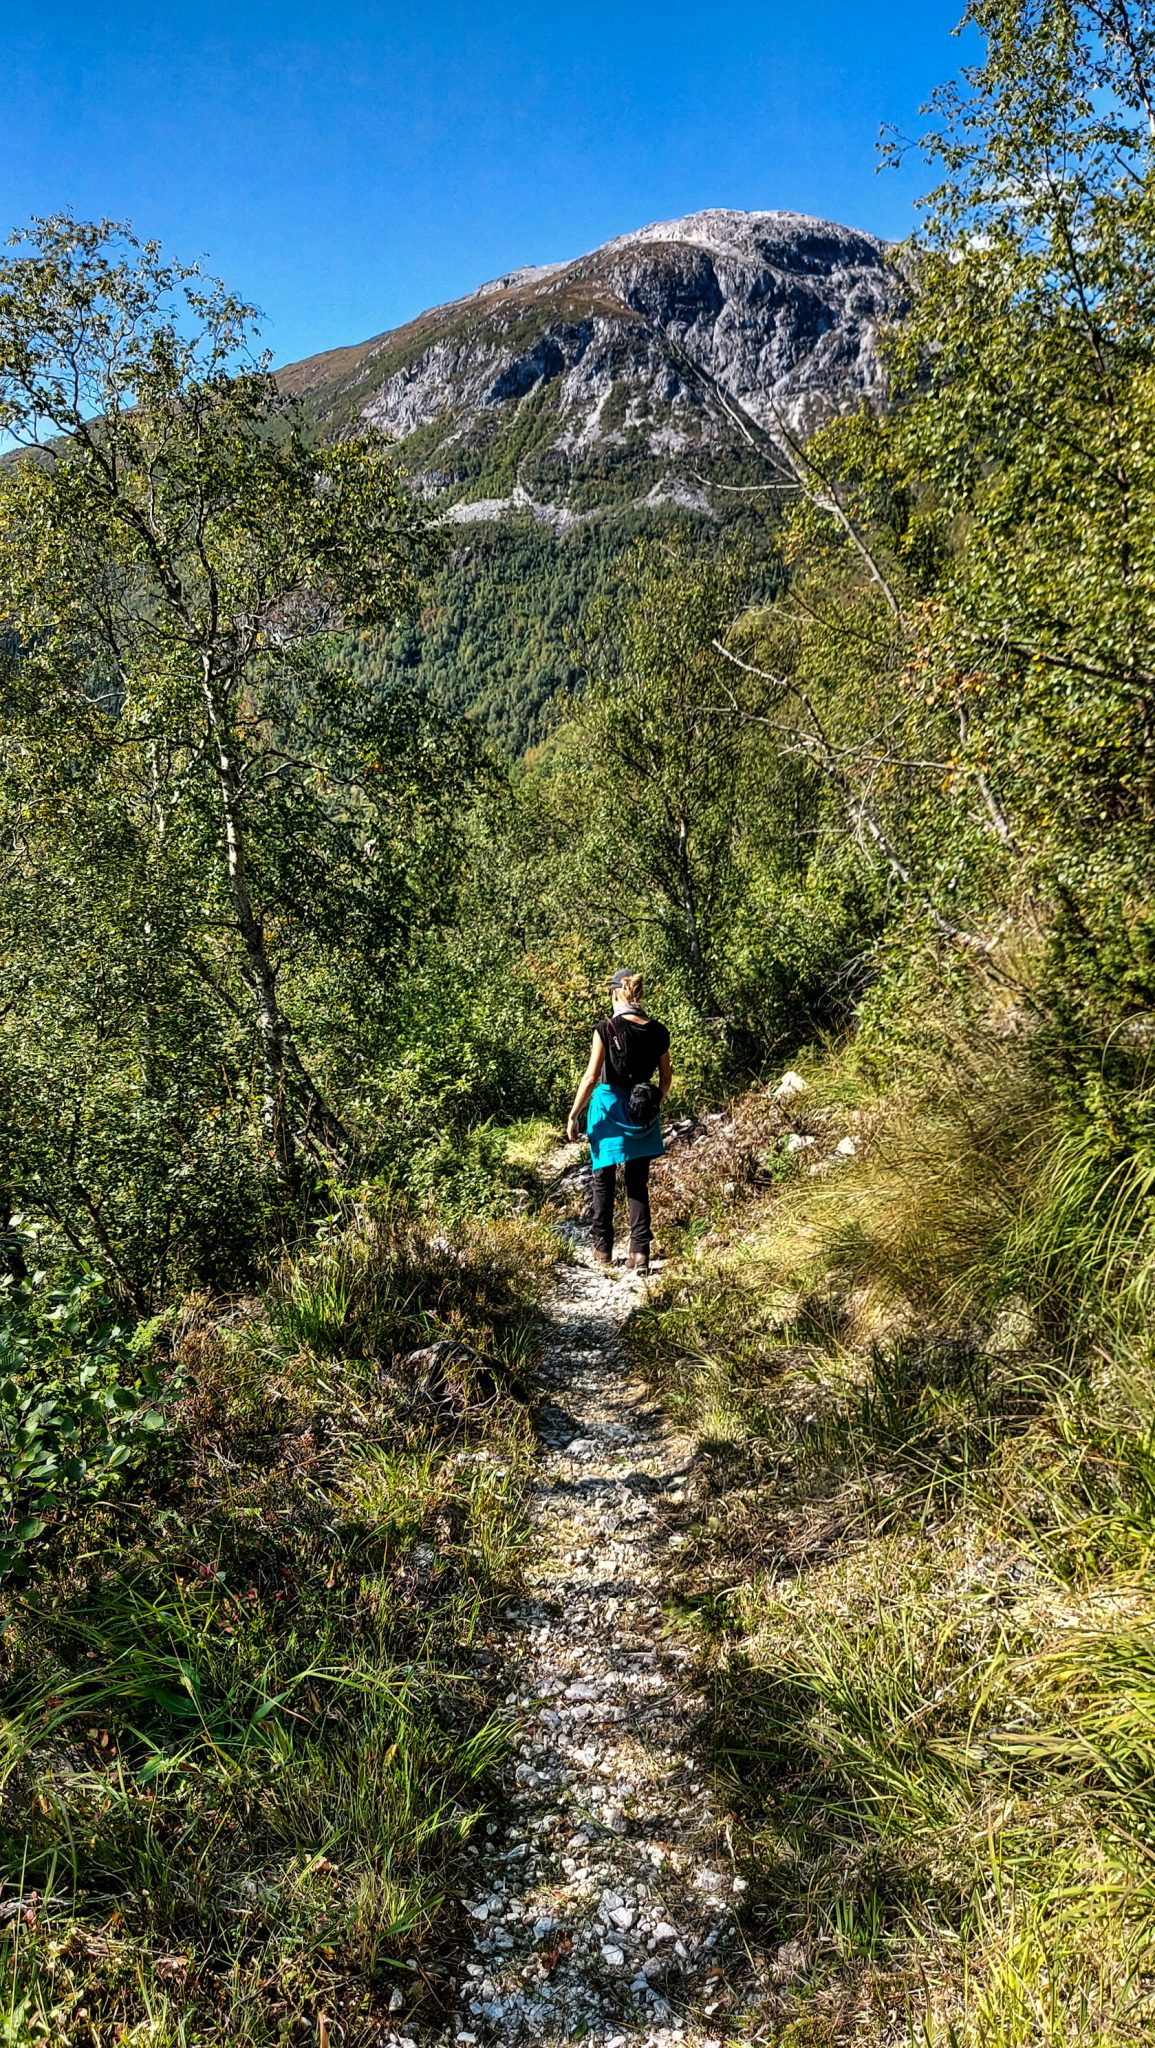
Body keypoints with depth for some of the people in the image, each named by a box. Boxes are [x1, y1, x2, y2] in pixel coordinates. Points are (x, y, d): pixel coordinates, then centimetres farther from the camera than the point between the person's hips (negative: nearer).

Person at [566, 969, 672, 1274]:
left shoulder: (606, 1029, -14)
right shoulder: (658, 1031, -2)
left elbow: (591, 1079, -14)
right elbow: (666, 1079, 7)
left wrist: (573, 1116, -4)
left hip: (609, 1108, -3)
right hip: (643, 1114, 3)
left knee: (604, 1182, 12)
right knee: (638, 1184, 10)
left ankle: (603, 1250, 20)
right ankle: (640, 1252, 1)